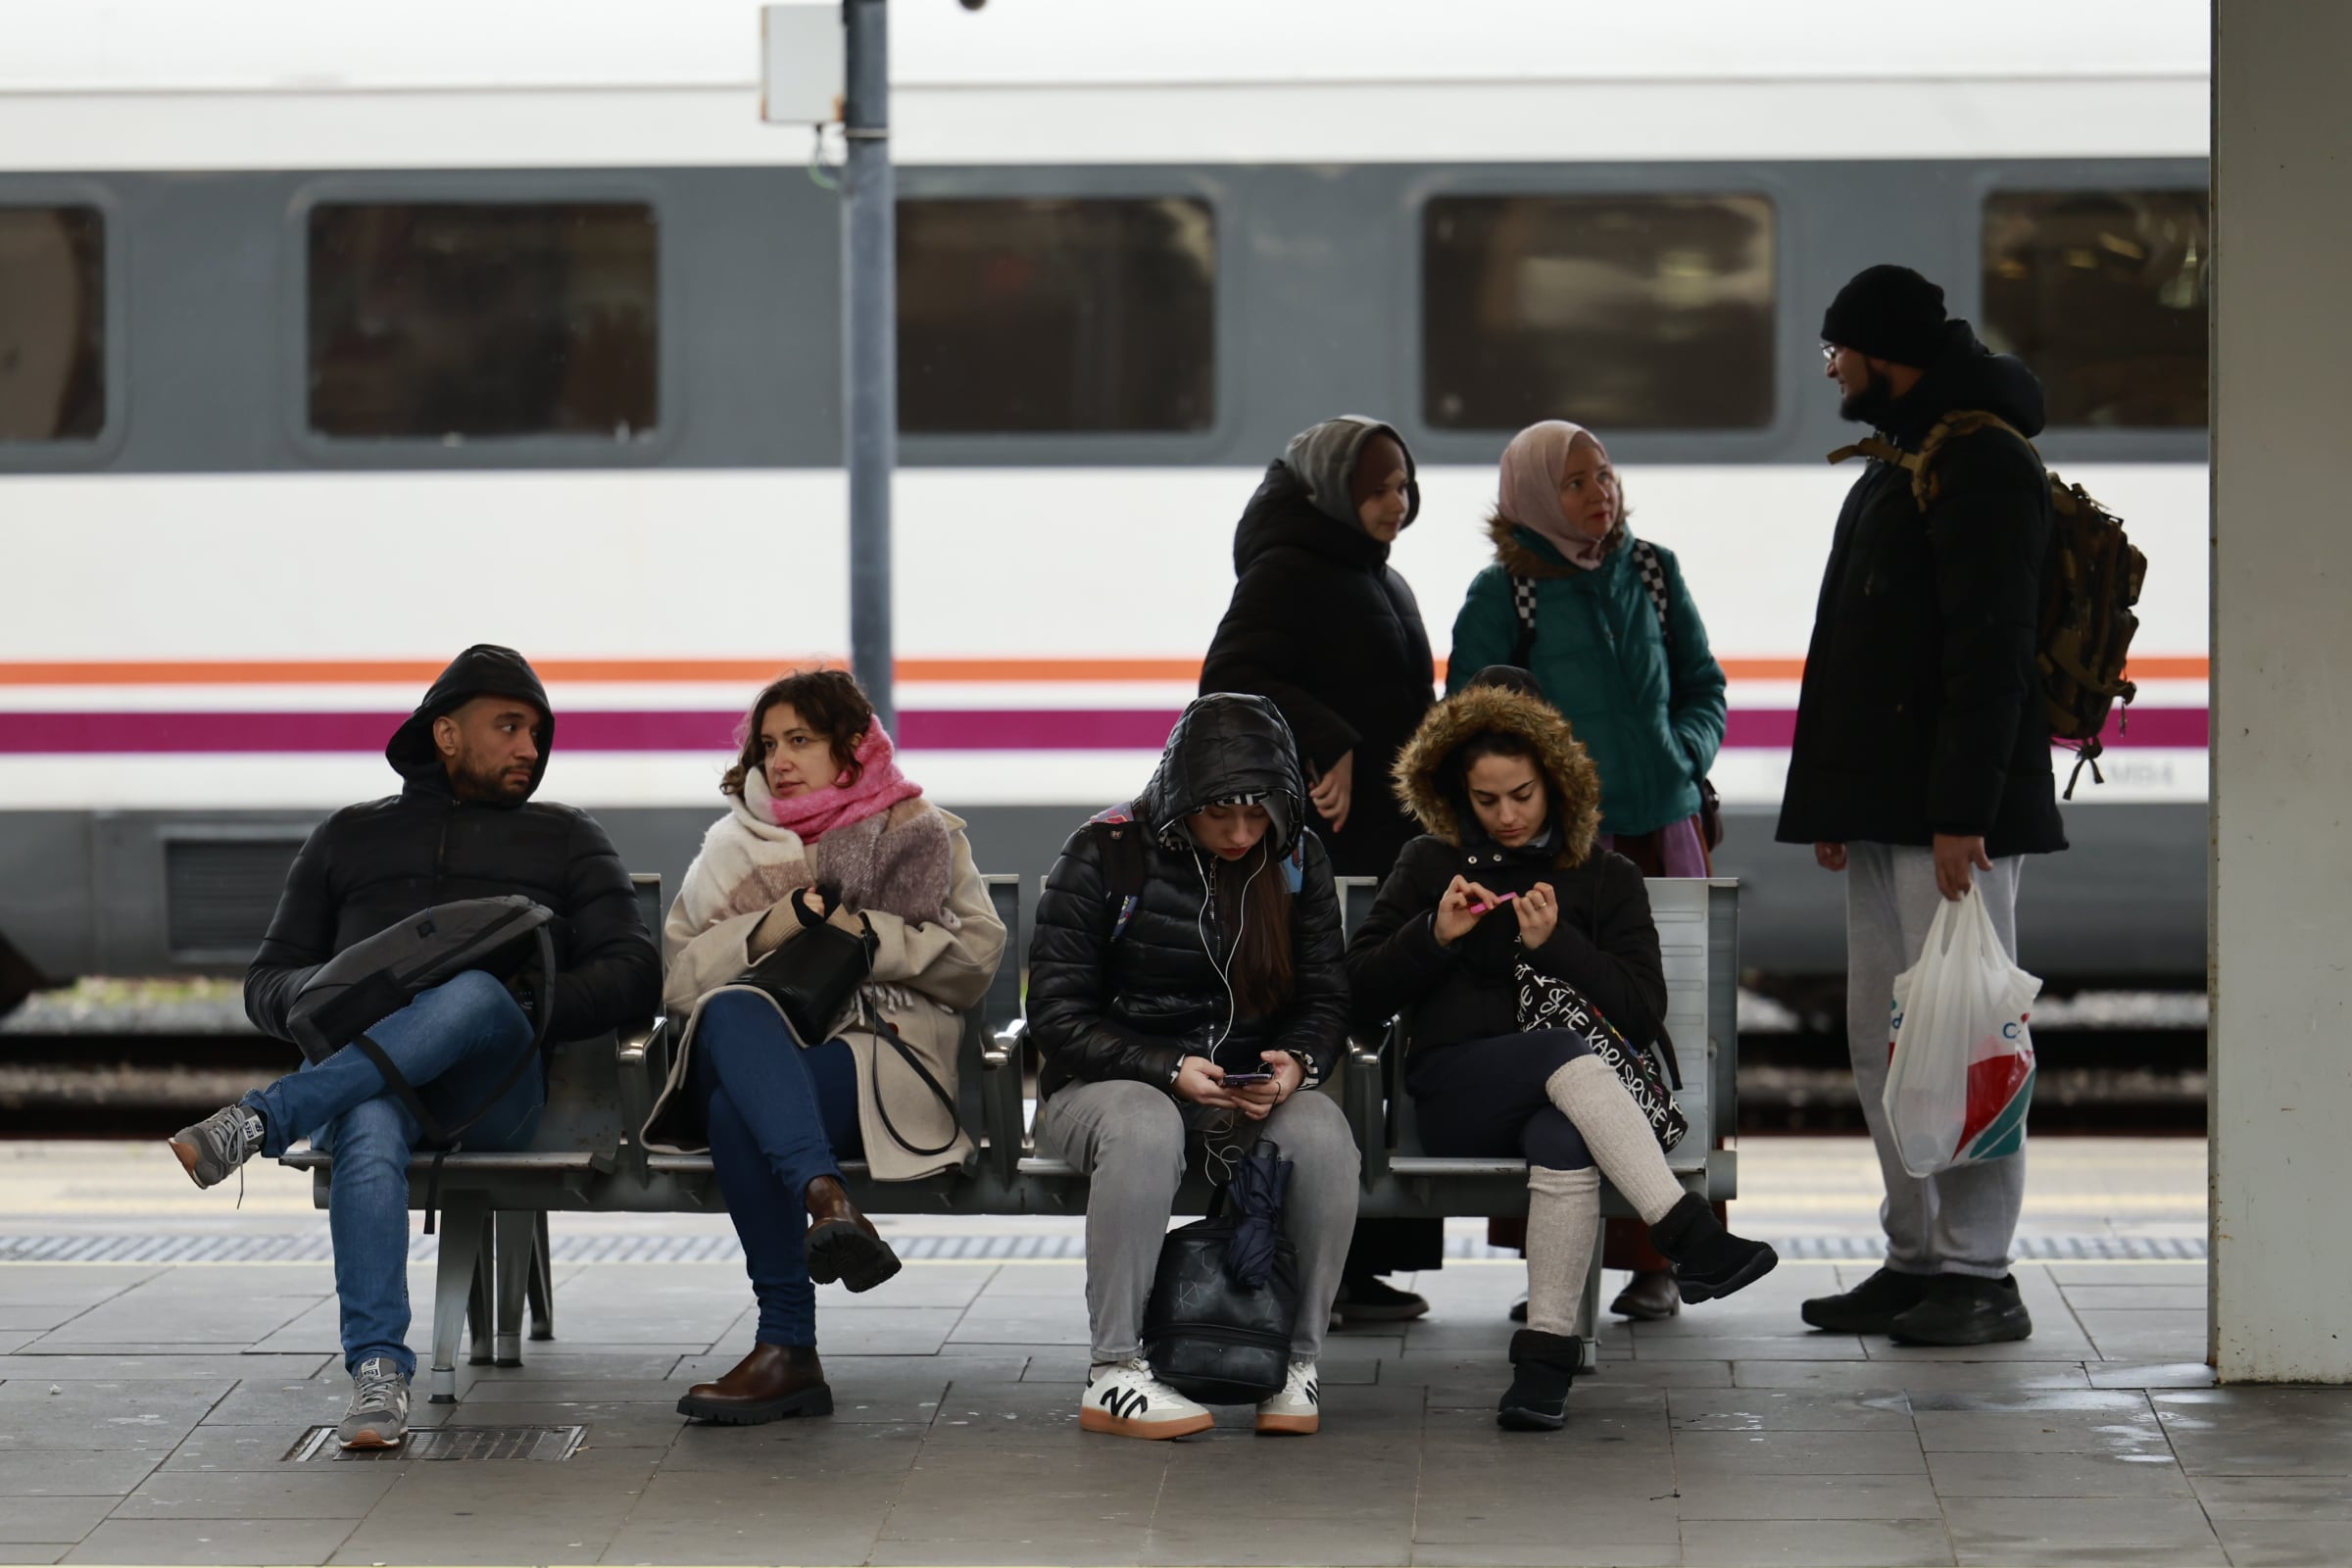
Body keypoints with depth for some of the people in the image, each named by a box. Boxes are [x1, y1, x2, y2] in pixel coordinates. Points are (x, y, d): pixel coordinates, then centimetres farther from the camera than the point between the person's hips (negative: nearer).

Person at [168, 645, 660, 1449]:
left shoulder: (566, 840, 24)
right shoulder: (348, 838, 27)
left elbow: (634, 978, 10)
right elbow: (266, 986, 22)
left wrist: (518, 1006, -8)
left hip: (494, 1085, 0)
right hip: (361, 1072, 0)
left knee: (474, 992, -38)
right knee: (368, 1136, -40)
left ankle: (259, 1122, -42)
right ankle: (377, 1374, -48)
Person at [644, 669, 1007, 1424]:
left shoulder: (923, 833, 20)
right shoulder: (737, 844, 27)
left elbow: (977, 954, 5)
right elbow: (677, 977, 14)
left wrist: (868, 937, -5)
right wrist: (765, 933, -4)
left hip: (884, 1057, -2)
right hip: (762, 1051, 2)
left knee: (739, 1109, -37)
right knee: (733, 1013, -39)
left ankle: (787, 1349, -44)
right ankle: (826, 1199, -59)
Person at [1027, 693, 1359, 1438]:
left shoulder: (1297, 860, 3)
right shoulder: (1106, 854, -9)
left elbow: (1325, 999, 8)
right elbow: (1057, 1018, -10)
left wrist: (1297, 1062, -16)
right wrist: (1171, 1070, -23)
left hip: (1251, 1090, 3)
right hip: (1106, 1086, -3)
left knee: (1323, 1136, -31)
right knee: (1146, 1129, -39)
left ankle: (1298, 1362, -16)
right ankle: (1113, 1374, -34)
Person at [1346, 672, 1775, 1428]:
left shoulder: (1606, 878, 15)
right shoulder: (1429, 866, 17)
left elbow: (1644, 1012, 4)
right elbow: (1359, 997, 11)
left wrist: (1556, 944, -9)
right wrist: (1435, 935, -5)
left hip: (1568, 1098, 0)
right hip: (1456, 1095, 0)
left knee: (1564, 1141, -40)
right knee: (1567, 1055, -37)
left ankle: (1545, 1357, -45)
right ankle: (1693, 1239, -51)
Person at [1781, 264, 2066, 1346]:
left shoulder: (1982, 463, -11)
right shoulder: (1897, 465, 21)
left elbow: (1990, 651, -19)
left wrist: (1961, 813, -24)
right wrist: (1830, 801, 18)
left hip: (1955, 812, -10)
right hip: (1883, 809, 10)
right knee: (1883, 1044, 11)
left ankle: (1979, 1277, -5)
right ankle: (1917, 1263, 16)